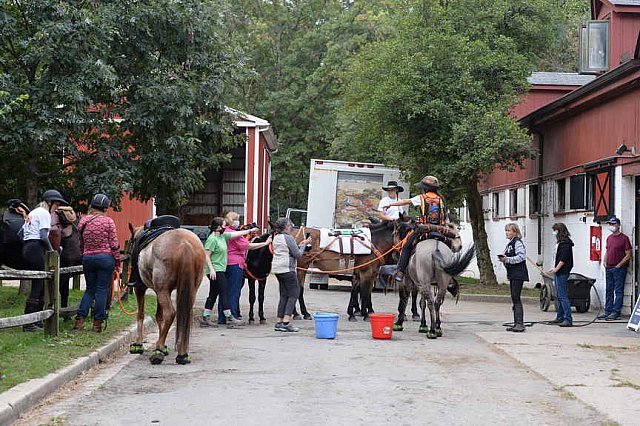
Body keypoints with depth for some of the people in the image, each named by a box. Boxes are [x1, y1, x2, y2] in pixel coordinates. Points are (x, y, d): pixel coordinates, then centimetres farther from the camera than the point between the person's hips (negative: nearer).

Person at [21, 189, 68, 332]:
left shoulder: (32, 213, 24)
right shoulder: (44, 213, -5)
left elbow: (21, 233, 21)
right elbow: (44, 237, -15)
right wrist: (51, 250, -4)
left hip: (26, 249, 10)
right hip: (36, 249, -10)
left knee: (39, 286, 12)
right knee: (38, 286, -8)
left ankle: (36, 321, 14)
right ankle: (28, 323, -10)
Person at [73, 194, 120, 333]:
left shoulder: (83, 221, 5)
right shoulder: (108, 221, -7)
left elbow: (81, 244, 13)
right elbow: (114, 244, -6)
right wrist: (117, 262, 1)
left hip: (87, 258, 4)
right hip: (105, 258, -4)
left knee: (90, 289, 15)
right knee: (102, 290, 2)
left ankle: (80, 319, 5)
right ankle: (97, 323, 3)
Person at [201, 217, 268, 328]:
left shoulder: (222, 236, 12)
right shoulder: (212, 239, -15)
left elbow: (236, 234, 22)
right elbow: (206, 256, -17)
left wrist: (250, 231, 27)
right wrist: (211, 269, -22)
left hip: (220, 270, 10)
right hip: (215, 271, -10)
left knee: (213, 294, 10)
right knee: (224, 292, -9)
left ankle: (205, 319, 13)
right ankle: (229, 319, -7)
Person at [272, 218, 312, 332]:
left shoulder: (276, 238, 14)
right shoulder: (288, 237, -13)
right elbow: (297, 254, -11)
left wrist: (299, 245, 17)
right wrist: (304, 244, 3)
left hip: (277, 269, 9)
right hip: (287, 269, -9)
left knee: (284, 295, 12)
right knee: (293, 294, -2)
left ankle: (279, 322, 10)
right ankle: (286, 321, -11)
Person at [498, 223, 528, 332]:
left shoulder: (518, 243, -10)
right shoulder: (509, 244, 19)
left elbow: (521, 257, -21)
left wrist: (507, 259, -22)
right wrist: (503, 259, 6)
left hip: (518, 274, -10)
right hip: (512, 275, 10)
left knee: (516, 298, -12)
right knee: (514, 299, 10)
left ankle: (520, 324, -12)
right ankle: (516, 323, 13)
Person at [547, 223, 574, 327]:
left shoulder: (566, 243, -12)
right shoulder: (561, 243, 17)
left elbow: (563, 258, -19)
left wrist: (556, 269, -21)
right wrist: (555, 269, 21)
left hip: (562, 272, -11)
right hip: (559, 273, 11)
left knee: (562, 296, -12)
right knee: (558, 296, 14)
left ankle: (568, 319, -13)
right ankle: (560, 317, 22)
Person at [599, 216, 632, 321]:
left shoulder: (624, 238, -7)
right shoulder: (609, 238, 14)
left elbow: (628, 255, -9)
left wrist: (619, 265, -12)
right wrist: (605, 262, 9)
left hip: (619, 269, -7)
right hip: (609, 269, 7)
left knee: (619, 291, -3)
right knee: (609, 291, 9)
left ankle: (616, 312, -3)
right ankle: (607, 311, 13)